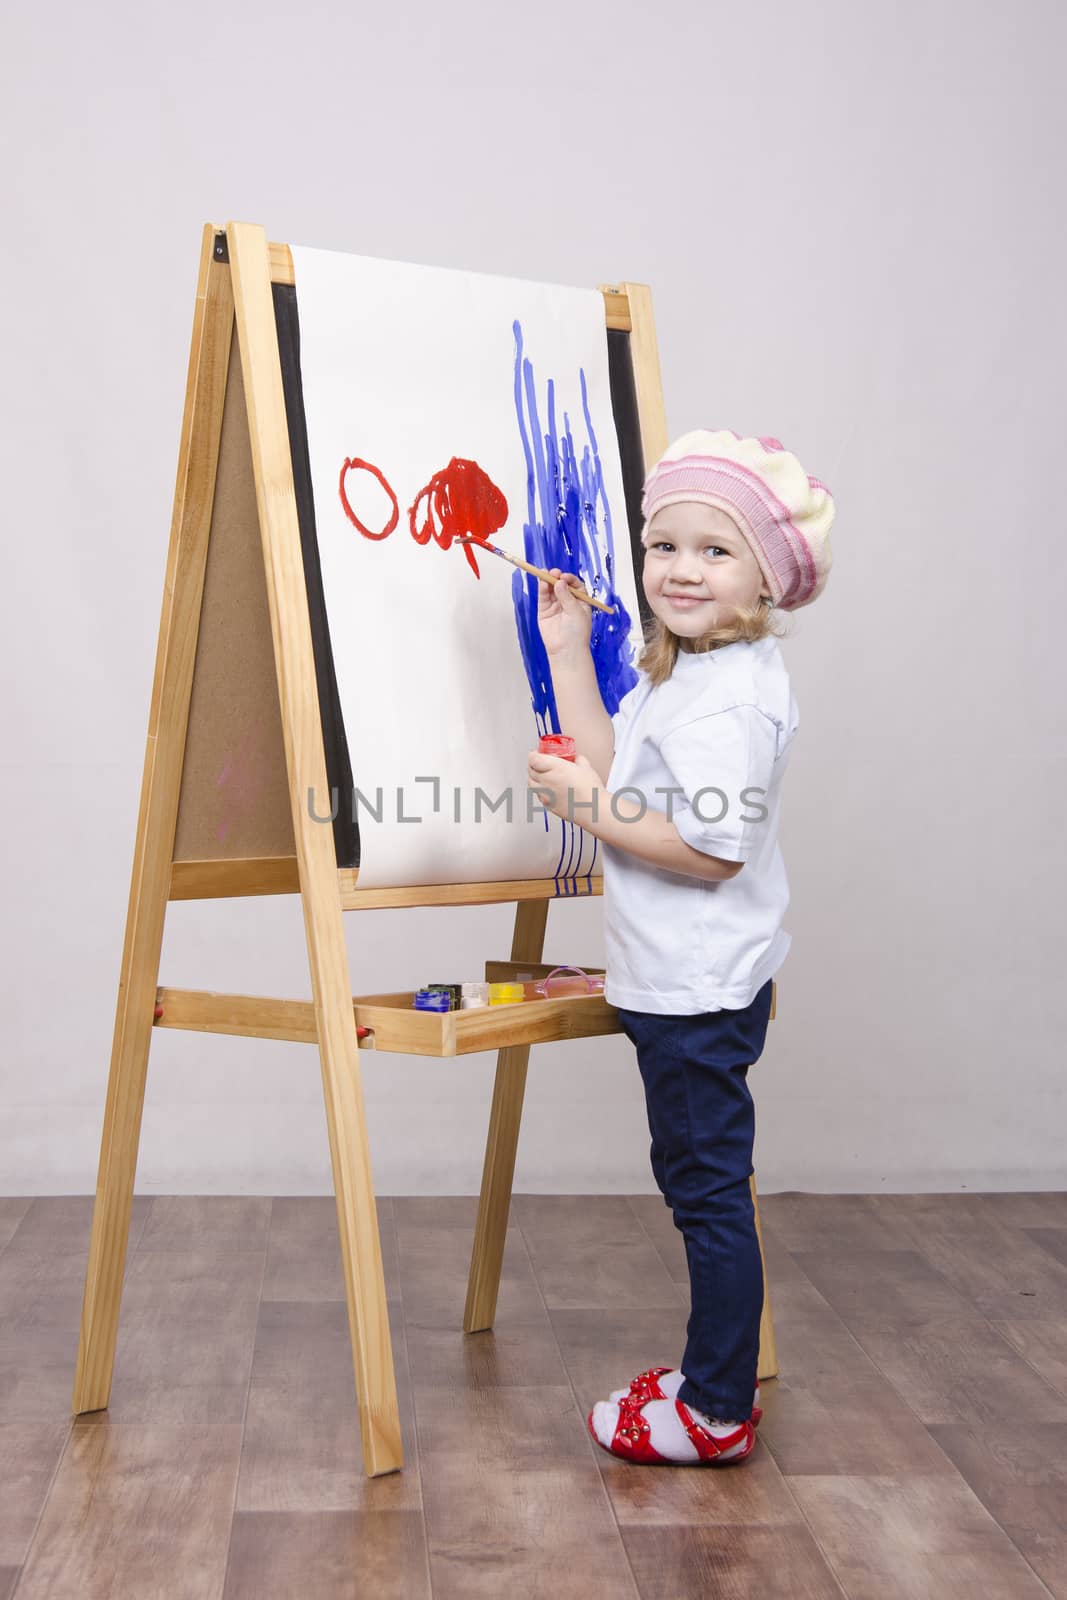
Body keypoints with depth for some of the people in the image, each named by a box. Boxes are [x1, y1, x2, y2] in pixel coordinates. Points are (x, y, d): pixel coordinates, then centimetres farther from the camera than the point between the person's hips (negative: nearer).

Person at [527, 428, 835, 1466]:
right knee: (698, 1184, 18)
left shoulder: (731, 698, -20)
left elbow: (714, 850, -27)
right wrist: (568, 652, 9)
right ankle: (713, 1377, 32)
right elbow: (611, 772, 11)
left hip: (699, 991, -11)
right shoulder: (678, 675, 13)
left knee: (708, 1189, 1)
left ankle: (717, 1412, 15)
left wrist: (591, 808, -20)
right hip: (675, 983, 11)